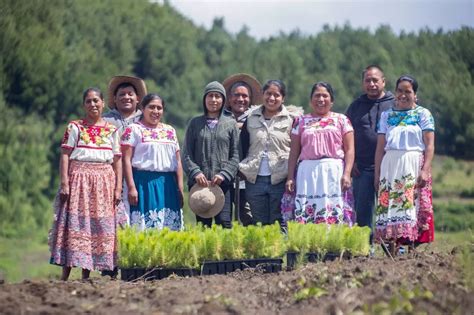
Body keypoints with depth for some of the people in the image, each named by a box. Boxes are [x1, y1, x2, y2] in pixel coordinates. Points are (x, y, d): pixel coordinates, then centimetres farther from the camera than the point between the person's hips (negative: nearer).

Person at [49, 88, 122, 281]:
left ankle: (86, 274, 6)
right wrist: (64, 183, -11)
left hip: (104, 181, 3)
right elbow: (65, 155, -1)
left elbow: (117, 160, 9)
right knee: (75, 224, -7)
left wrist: (118, 187, 0)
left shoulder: (112, 130, 10)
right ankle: (65, 275, -6)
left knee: (100, 226, 0)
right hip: (79, 179, -3)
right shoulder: (75, 127, 4)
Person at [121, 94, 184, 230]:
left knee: (170, 226, 1)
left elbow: (178, 161, 17)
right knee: (145, 224, -9)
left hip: (168, 184, 5)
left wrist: (180, 188, 9)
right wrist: (131, 187, -14)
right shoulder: (134, 129, 1)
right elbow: (126, 160, -5)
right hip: (144, 183, -5)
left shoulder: (170, 131, 18)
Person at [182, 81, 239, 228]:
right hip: (199, 182, 1)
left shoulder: (231, 124, 9)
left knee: (224, 222, -12)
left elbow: (235, 155, 5)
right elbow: (186, 154, 6)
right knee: (203, 224, 1)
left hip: (223, 183, -1)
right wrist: (195, 172, -10)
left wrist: (224, 174, -9)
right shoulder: (195, 123, 11)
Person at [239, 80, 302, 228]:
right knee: (259, 224, 6)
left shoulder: (291, 118, 3)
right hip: (255, 180, 3)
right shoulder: (251, 118, 10)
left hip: (281, 180, -3)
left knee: (280, 224, -1)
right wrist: (242, 169, 6)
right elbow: (242, 147, 15)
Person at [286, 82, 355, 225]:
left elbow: (349, 150, 4)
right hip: (308, 174, 1)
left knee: (335, 218, -8)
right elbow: (294, 152, 13)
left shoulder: (341, 120, 10)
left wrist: (347, 174, -9)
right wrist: (290, 177, 4)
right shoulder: (301, 122, 14)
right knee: (305, 217, -5)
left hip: (334, 172, -1)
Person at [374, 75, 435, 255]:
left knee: (414, 207, -9)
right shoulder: (387, 116, 15)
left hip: (414, 166, -3)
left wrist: (425, 170, -12)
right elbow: (380, 147, 12)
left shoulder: (423, 114, 6)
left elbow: (429, 145, -1)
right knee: (390, 208, -3)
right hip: (390, 167, 3)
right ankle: (392, 253, -3)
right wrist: (377, 174, 7)